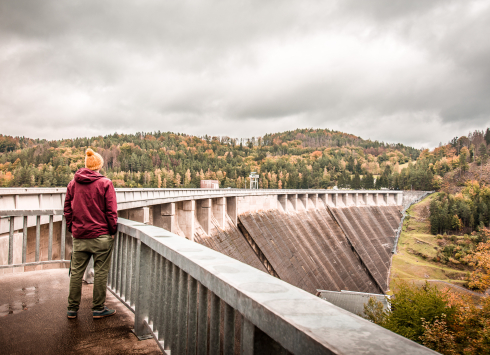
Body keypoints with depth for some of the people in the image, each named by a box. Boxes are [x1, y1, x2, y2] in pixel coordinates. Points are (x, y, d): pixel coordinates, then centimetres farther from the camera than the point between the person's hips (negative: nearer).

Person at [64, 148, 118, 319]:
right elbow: (111, 211, -9)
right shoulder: (105, 183, -8)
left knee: (76, 272, 12)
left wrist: (72, 228, 18)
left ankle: (72, 308, 21)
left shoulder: (73, 183, 5)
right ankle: (98, 308, 13)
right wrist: (113, 230, 1)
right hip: (101, 235, -4)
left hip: (79, 236, 5)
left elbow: (67, 209, 10)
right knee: (101, 272, 5)